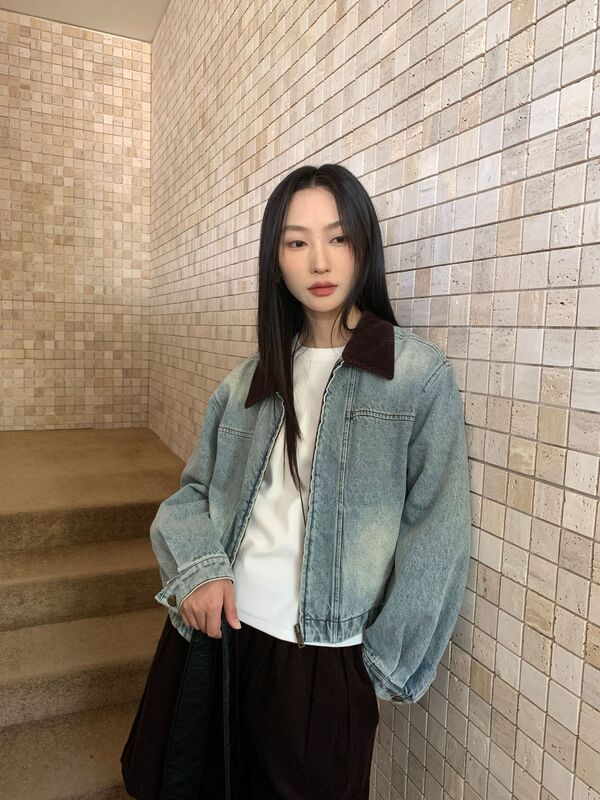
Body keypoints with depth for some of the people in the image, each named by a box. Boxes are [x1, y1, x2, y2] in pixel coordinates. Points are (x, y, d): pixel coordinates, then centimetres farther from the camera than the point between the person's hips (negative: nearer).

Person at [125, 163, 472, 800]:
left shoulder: (416, 371, -10)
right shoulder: (250, 378, 4)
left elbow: (436, 533, -10)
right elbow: (195, 490, 8)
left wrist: (388, 662, -6)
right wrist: (198, 565, -11)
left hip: (327, 656, -4)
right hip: (224, 629, 4)